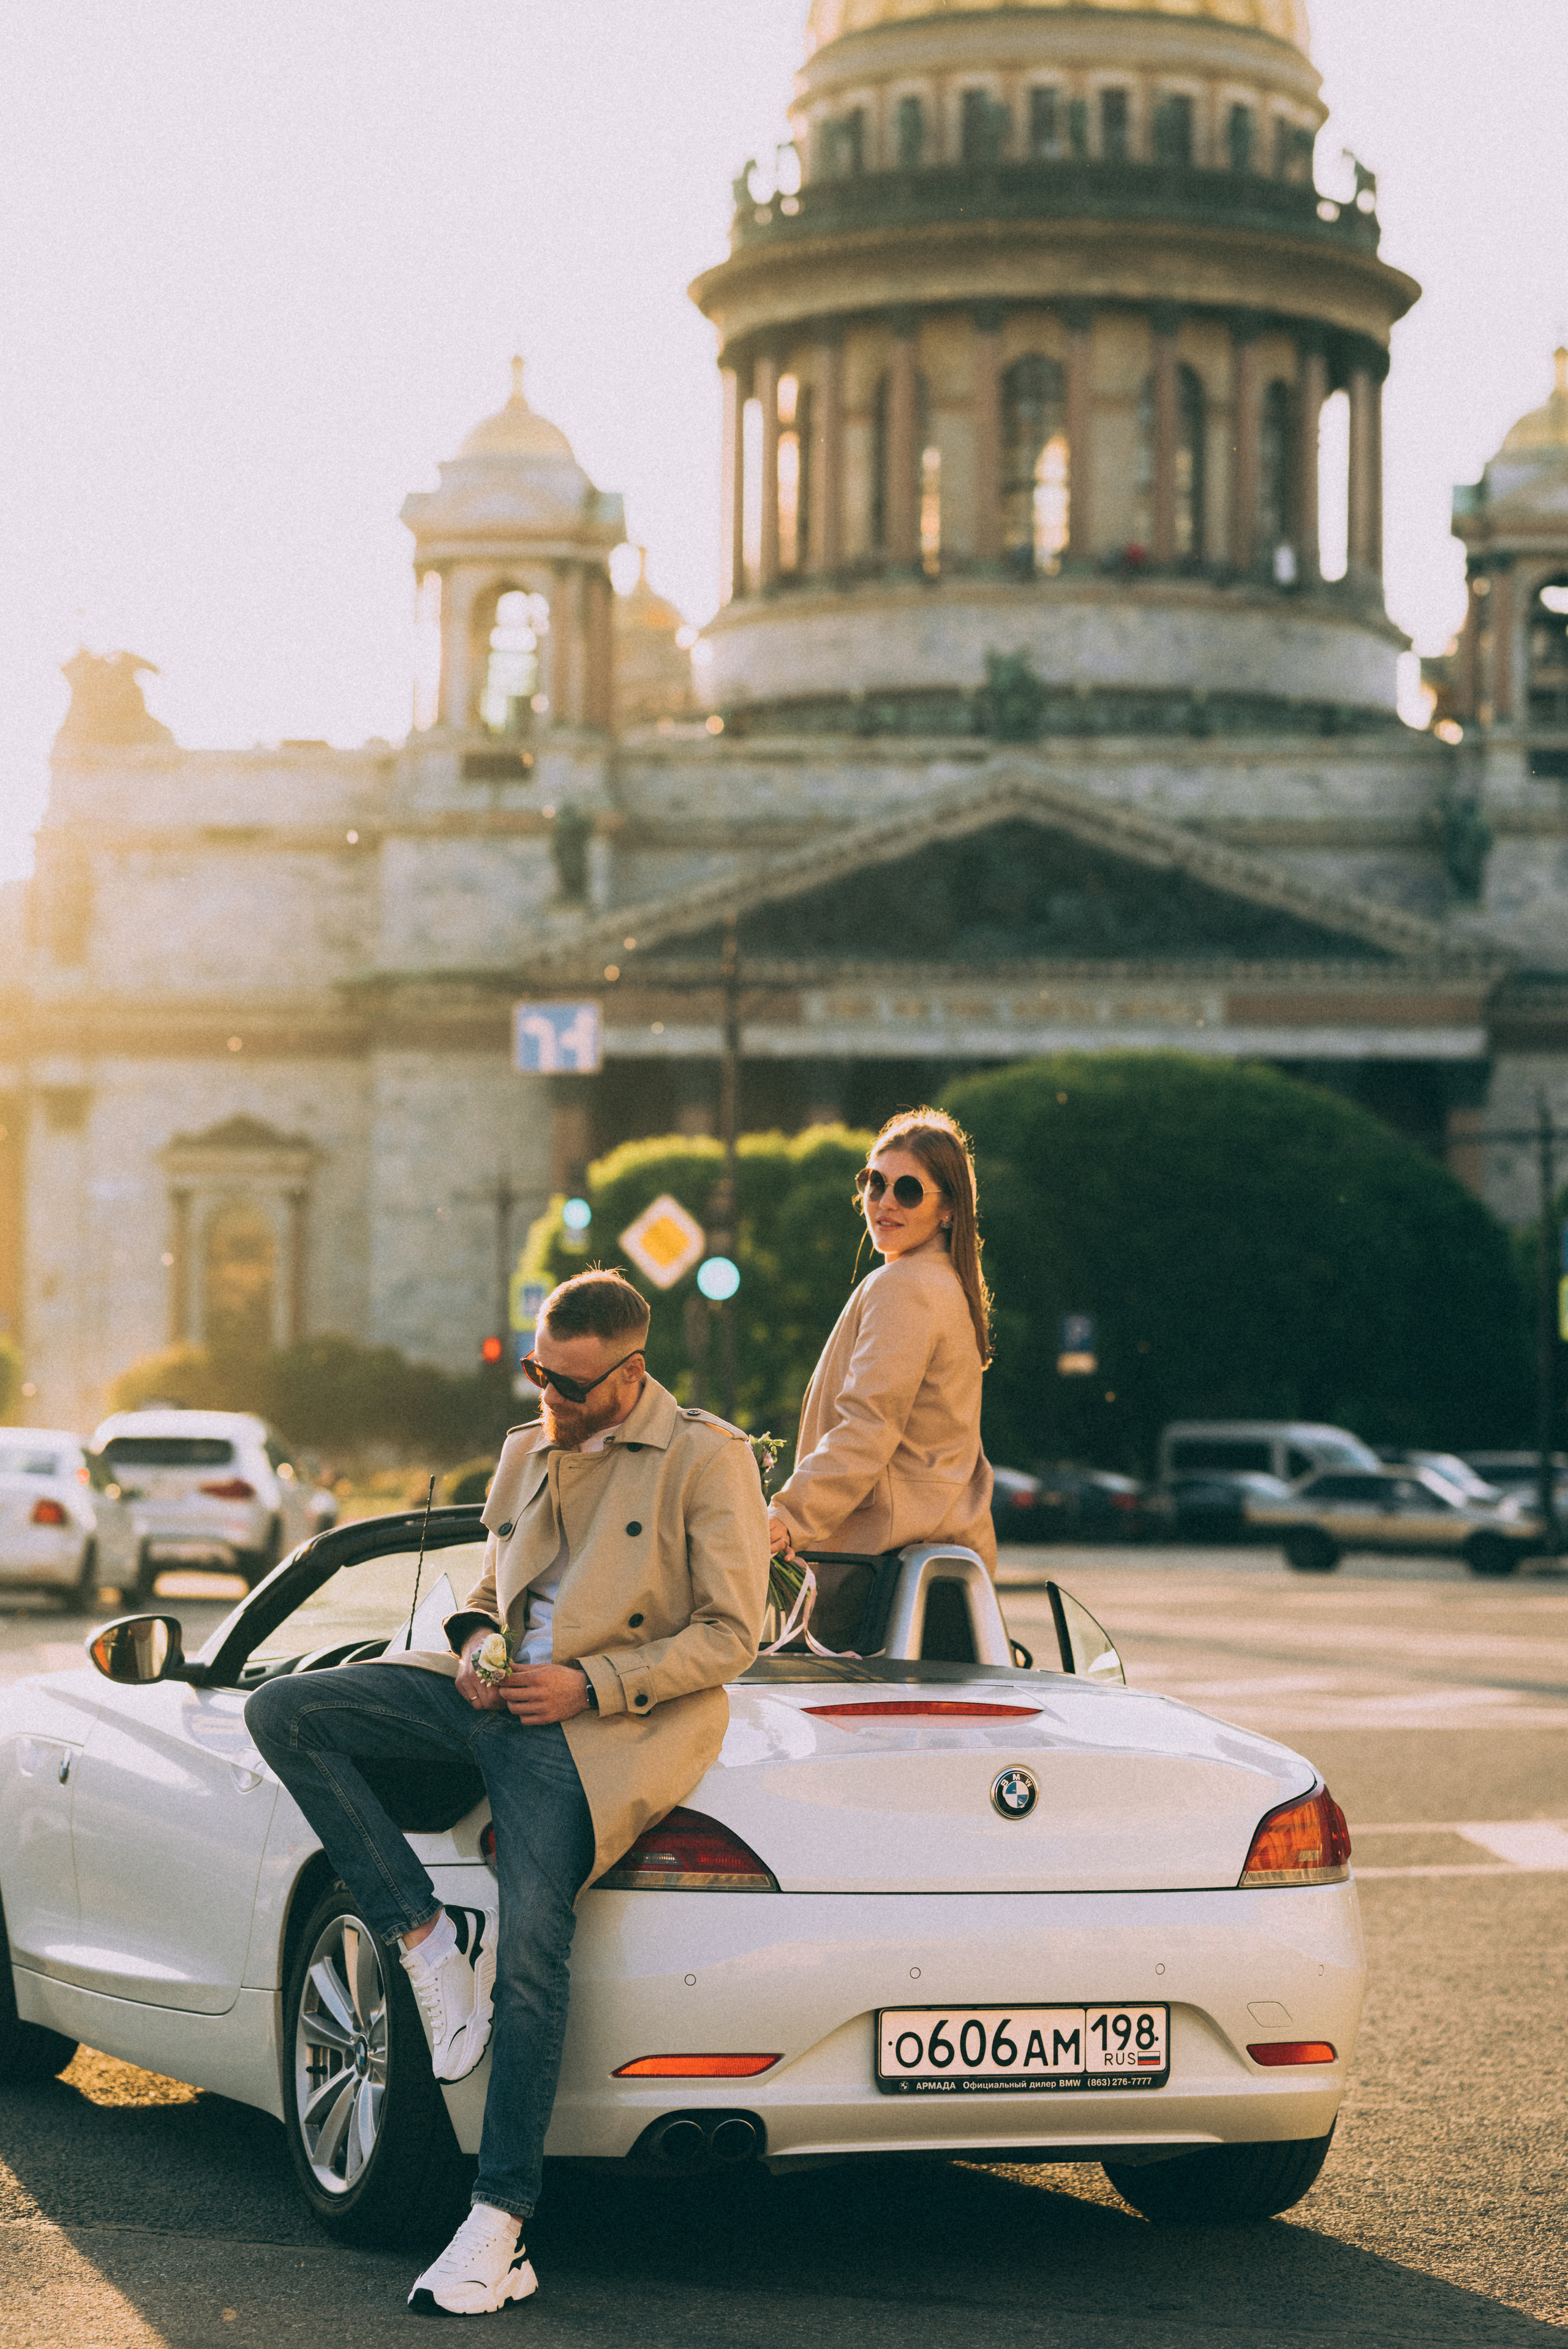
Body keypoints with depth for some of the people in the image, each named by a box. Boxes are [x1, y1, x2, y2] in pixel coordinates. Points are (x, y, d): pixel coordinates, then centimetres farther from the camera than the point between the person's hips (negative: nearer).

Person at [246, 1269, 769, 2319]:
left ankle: (502, 2226, -20)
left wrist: (589, 1686, -15)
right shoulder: (527, 1451, 18)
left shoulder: (709, 1459, -3)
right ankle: (430, 1937, -9)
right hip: (499, 1696, 8)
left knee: (531, 1944, -24)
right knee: (284, 1711, -11)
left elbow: (732, 1634, -6)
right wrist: (474, 1640, 2)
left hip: (603, 1723, -7)